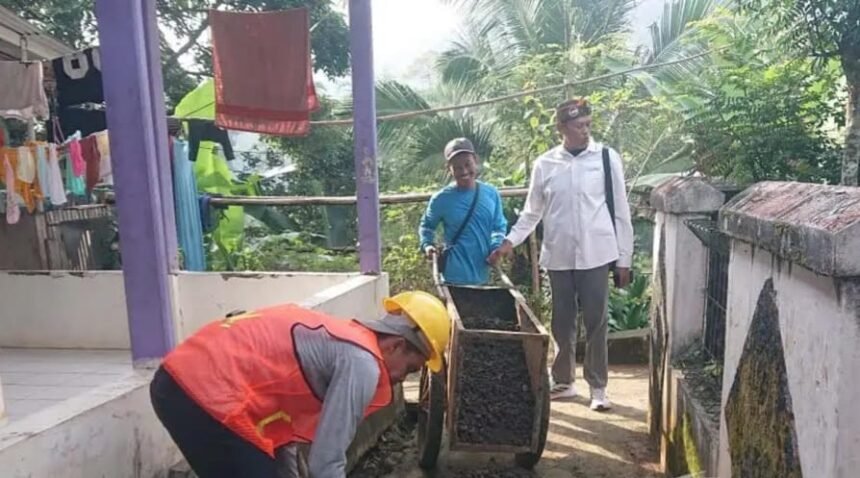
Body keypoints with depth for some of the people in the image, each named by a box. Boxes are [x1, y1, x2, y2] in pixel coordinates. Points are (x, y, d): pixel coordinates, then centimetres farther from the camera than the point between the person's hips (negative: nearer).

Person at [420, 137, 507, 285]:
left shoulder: (491, 193, -2)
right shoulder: (441, 199, -9)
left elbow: (499, 226, 10)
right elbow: (426, 226, 8)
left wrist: (496, 247, -8)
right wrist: (427, 244, -11)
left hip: (482, 274, 4)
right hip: (455, 276, -4)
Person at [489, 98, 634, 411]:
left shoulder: (608, 158, -2)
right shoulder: (544, 164, 2)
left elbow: (621, 211, 0)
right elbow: (532, 212, 8)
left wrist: (624, 258, -1)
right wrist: (511, 241, -5)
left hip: (597, 255, -2)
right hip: (559, 257, 2)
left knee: (596, 322, 4)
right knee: (562, 323, 12)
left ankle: (598, 386, 19)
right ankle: (563, 382, 28)